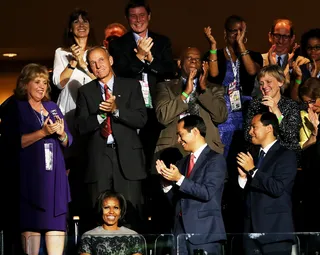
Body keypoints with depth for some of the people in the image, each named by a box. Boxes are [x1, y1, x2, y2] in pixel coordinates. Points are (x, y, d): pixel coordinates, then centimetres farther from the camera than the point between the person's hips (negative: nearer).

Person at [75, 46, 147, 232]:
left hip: (127, 156, -1)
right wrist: (100, 115, -11)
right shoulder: (86, 92, 13)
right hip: (99, 159, 1)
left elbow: (141, 119, 0)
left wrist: (116, 110, -13)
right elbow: (81, 127, 5)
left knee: (131, 214, -4)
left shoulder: (131, 86, 9)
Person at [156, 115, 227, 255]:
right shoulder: (182, 163, 18)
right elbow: (175, 199, 16)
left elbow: (208, 193, -16)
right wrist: (167, 181, -1)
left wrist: (180, 179, -19)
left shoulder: (215, 159, -4)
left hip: (204, 232, -6)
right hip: (181, 232, 6)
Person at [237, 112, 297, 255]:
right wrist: (243, 177, -3)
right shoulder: (254, 156, 17)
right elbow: (247, 193, 15)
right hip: (252, 229, 6)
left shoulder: (286, 156, -5)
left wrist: (252, 170, -12)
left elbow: (277, 189, -18)